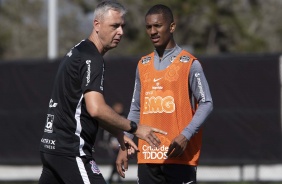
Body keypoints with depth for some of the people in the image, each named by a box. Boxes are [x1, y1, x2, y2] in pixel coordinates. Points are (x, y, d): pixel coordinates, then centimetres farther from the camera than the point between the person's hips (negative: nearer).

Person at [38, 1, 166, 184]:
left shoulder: (78, 52, 18)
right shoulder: (91, 59, -13)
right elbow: (96, 109, -24)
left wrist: (118, 134, 20)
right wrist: (134, 128, -17)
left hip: (52, 146, 10)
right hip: (71, 150, -10)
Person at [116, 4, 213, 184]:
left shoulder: (189, 64, -3)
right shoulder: (143, 65, 14)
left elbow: (206, 104, -6)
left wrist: (185, 136, -19)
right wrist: (124, 146, 12)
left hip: (179, 155, -5)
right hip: (147, 156, 5)